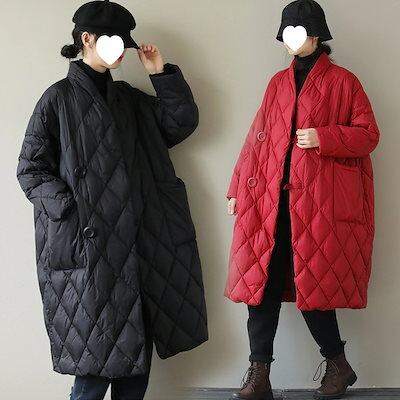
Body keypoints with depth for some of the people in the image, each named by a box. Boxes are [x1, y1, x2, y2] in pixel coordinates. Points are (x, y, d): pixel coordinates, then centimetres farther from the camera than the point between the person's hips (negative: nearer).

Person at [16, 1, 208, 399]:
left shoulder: (128, 97, 15)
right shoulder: (58, 99, -2)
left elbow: (182, 122, 13)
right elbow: (30, 169, -4)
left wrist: (162, 73, 6)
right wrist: (69, 211, -15)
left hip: (137, 241, 6)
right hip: (87, 242, -6)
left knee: (136, 344, 7)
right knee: (98, 351, -6)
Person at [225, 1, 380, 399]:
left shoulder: (342, 81, 4)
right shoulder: (277, 83, 18)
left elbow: (368, 133, -1)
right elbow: (257, 138, 17)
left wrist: (324, 138, -16)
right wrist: (238, 188, 13)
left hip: (318, 201, -4)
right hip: (268, 199, 5)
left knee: (312, 283, -2)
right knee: (261, 281, -1)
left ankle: (338, 365, 20)